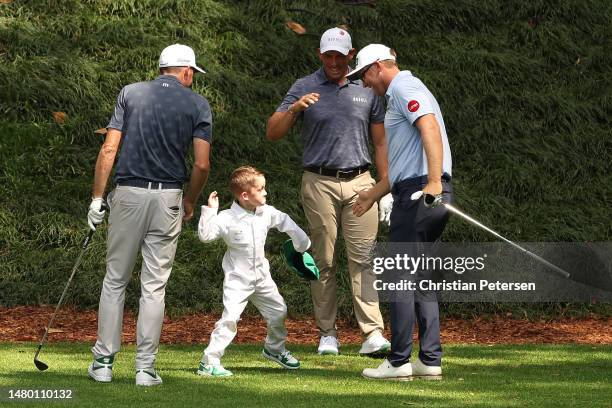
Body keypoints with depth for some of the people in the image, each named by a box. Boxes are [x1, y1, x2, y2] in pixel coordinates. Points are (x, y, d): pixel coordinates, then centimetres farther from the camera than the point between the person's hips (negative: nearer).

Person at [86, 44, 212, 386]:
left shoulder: (131, 94, 5)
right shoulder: (198, 104, 3)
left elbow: (109, 149, -2)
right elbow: (202, 164, -3)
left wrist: (97, 198, 1)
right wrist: (190, 204, 13)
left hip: (128, 194, 1)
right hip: (168, 198, -1)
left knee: (115, 280, 11)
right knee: (155, 286, 4)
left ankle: (104, 361, 9)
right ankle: (146, 367, 2)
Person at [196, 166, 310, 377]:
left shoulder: (267, 213, -3)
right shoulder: (227, 219, -19)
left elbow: (285, 223, 15)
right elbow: (205, 235, -27)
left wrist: (302, 243, 23)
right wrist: (210, 211, -34)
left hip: (261, 276, 6)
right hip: (237, 279, -6)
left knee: (278, 312, 15)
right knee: (230, 318, -18)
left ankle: (274, 349, 42)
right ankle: (209, 362, -15)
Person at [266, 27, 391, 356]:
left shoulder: (367, 91, 10)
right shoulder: (304, 88, 3)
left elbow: (380, 142, 15)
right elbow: (272, 133, -4)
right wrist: (294, 109, -23)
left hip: (360, 182, 1)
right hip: (320, 184, -1)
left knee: (363, 258, -6)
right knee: (324, 261, 2)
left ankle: (373, 334, -12)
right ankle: (327, 334, 8)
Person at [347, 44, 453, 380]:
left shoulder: (404, 88, -6)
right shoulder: (400, 93, 26)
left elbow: (431, 128, -24)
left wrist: (434, 182, -34)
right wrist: (372, 194, 42)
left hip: (418, 194, -10)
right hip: (422, 194, 10)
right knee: (420, 276, 11)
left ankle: (399, 361, -6)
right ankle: (430, 360, 10)